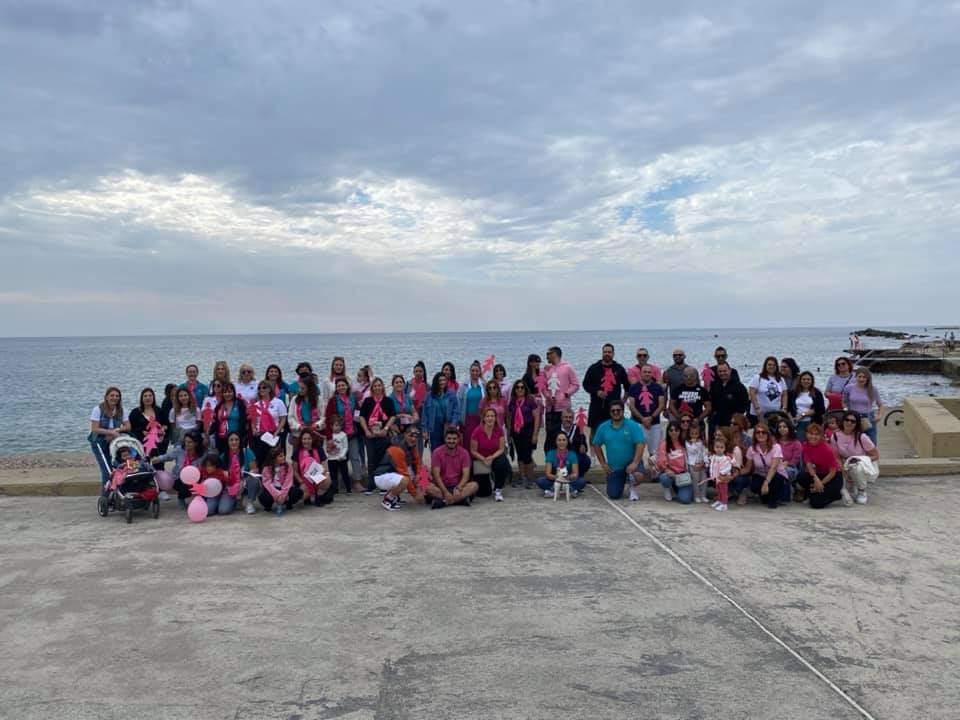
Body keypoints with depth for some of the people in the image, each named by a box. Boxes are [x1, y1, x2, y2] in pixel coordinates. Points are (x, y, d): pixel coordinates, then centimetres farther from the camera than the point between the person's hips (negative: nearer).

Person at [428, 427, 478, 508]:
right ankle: (461, 499, -37)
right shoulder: (437, 452, -4)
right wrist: (445, 492, -22)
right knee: (428, 487, -32)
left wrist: (458, 488, -25)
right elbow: (436, 475, -11)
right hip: (441, 486, -2)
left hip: (457, 486, 2)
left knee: (474, 485, -26)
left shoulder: (464, 453, 1)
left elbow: (466, 475, -7)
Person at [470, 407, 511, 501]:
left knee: (504, 466, -35)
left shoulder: (499, 430, -11)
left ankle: (498, 490, -9)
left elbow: (501, 449, -7)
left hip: (495, 456, 2)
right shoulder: (477, 431, -17)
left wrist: (492, 457, -23)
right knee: (483, 493, -5)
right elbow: (473, 451, -10)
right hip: (480, 459, -2)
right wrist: (484, 459, -23)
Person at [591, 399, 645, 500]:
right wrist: (603, 463, 3)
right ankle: (621, 481, 35)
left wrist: (635, 463, -26)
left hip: (630, 463, -3)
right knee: (613, 495, -2)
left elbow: (640, 444, -17)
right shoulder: (603, 427, -1)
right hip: (613, 467, 3)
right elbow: (596, 445, 9)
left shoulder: (633, 425, -11)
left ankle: (633, 488, 4)